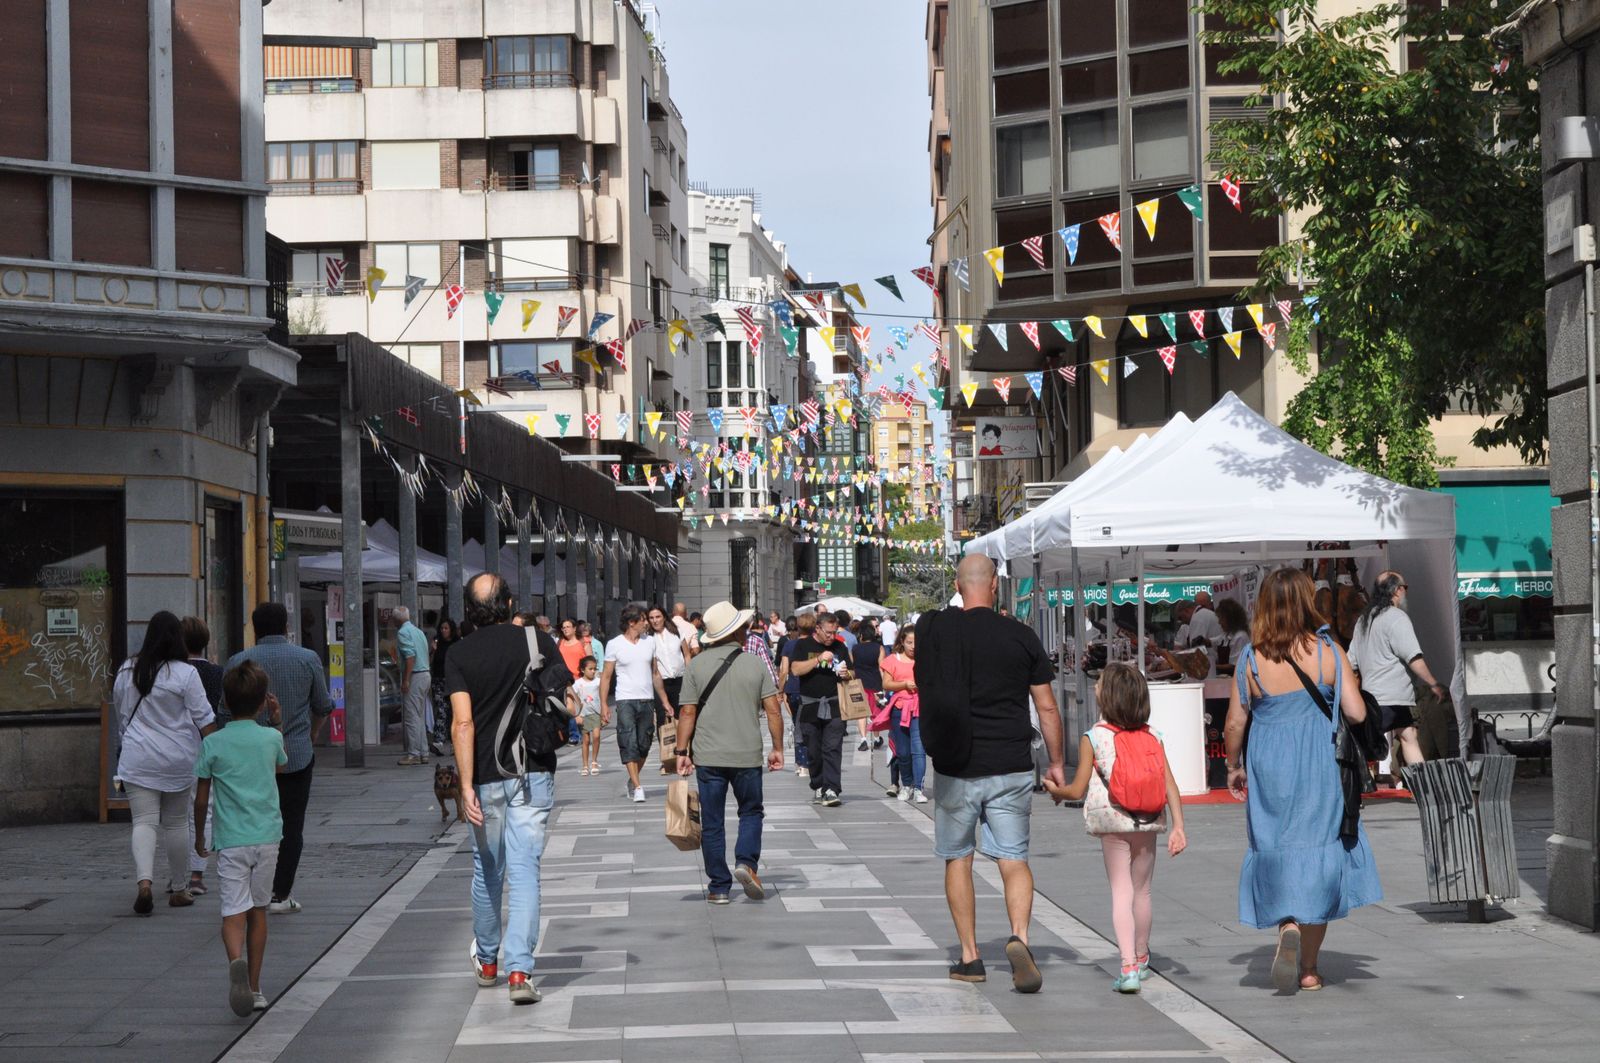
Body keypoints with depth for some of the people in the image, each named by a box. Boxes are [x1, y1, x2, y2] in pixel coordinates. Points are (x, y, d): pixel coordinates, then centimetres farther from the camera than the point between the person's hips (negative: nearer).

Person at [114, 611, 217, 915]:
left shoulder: (127, 671, 3)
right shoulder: (185, 673, -8)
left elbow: (121, 715, 14)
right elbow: (204, 719, -8)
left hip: (138, 760, 1)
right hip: (178, 760, -1)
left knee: (144, 821, -2)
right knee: (176, 823, 9)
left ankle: (144, 881, -22)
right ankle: (179, 889, 17)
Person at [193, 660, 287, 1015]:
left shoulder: (213, 743, -4)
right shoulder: (271, 738, 1)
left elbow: (201, 799, 1)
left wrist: (200, 837, 15)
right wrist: (277, 723, 34)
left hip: (230, 839, -2)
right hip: (267, 836, 2)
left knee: (233, 912, -6)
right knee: (258, 910, 13)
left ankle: (236, 962, -36)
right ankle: (254, 988, 18)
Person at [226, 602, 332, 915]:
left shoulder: (239, 662, -3)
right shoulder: (308, 659, -1)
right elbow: (323, 707, 8)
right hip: (297, 754, 0)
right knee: (291, 826, 5)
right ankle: (281, 895, 3)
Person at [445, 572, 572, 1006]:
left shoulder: (461, 654, -5)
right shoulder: (538, 641, -3)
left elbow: (463, 723, -13)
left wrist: (466, 785, -15)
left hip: (487, 775, 1)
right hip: (533, 772, -1)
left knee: (487, 871, 16)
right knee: (524, 871, -3)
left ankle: (487, 962, 32)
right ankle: (519, 971, -14)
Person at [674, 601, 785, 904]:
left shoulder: (696, 665, -3)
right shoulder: (756, 665, -2)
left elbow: (688, 712, -4)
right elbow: (773, 711, -4)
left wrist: (682, 751, 3)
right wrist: (777, 748, 6)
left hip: (708, 757, 0)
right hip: (747, 755, 0)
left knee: (712, 823, 7)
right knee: (751, 812, 18)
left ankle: (719, 887, 9)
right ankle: (746, 862, -4)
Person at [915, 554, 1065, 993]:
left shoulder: (934, 629, -4)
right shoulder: (1021, 635, -2)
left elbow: (923, 689, 11)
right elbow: (1047, 708, 2)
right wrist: (1056, 763, 12)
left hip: (956, 769, 0)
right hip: (1011, 767, 0)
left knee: (957, 859, 13)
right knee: (1014, 860, 6)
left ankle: (970, 956, 14)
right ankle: (1019, 937, -17)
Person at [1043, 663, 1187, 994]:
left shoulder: (1092, 738, -7)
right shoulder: (1151, 737, 4)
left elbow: (1078, 790, -5)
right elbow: (1170, 785, -4)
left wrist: (1055, 791, 16)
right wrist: (1178, 827, -4)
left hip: (1113, 824, -3)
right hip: (1147, 823, 4)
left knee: (1121, 893, -3)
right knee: (1141, 891, 18)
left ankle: (1128, 967, -17)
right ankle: (1141, 960, 35)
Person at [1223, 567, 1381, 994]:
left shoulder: (1252, 659, -5)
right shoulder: (1328, 652, -7)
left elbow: (1234, 725, -3)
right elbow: (1356, 714, -9)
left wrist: (1234, 767, 14)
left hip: (1268, 770, 0)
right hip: (1318, 770, 0)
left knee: (1277, 851, 12)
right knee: (1315, 852, 9)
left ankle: (1288, 927, -16)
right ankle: (1308, 969, 14)